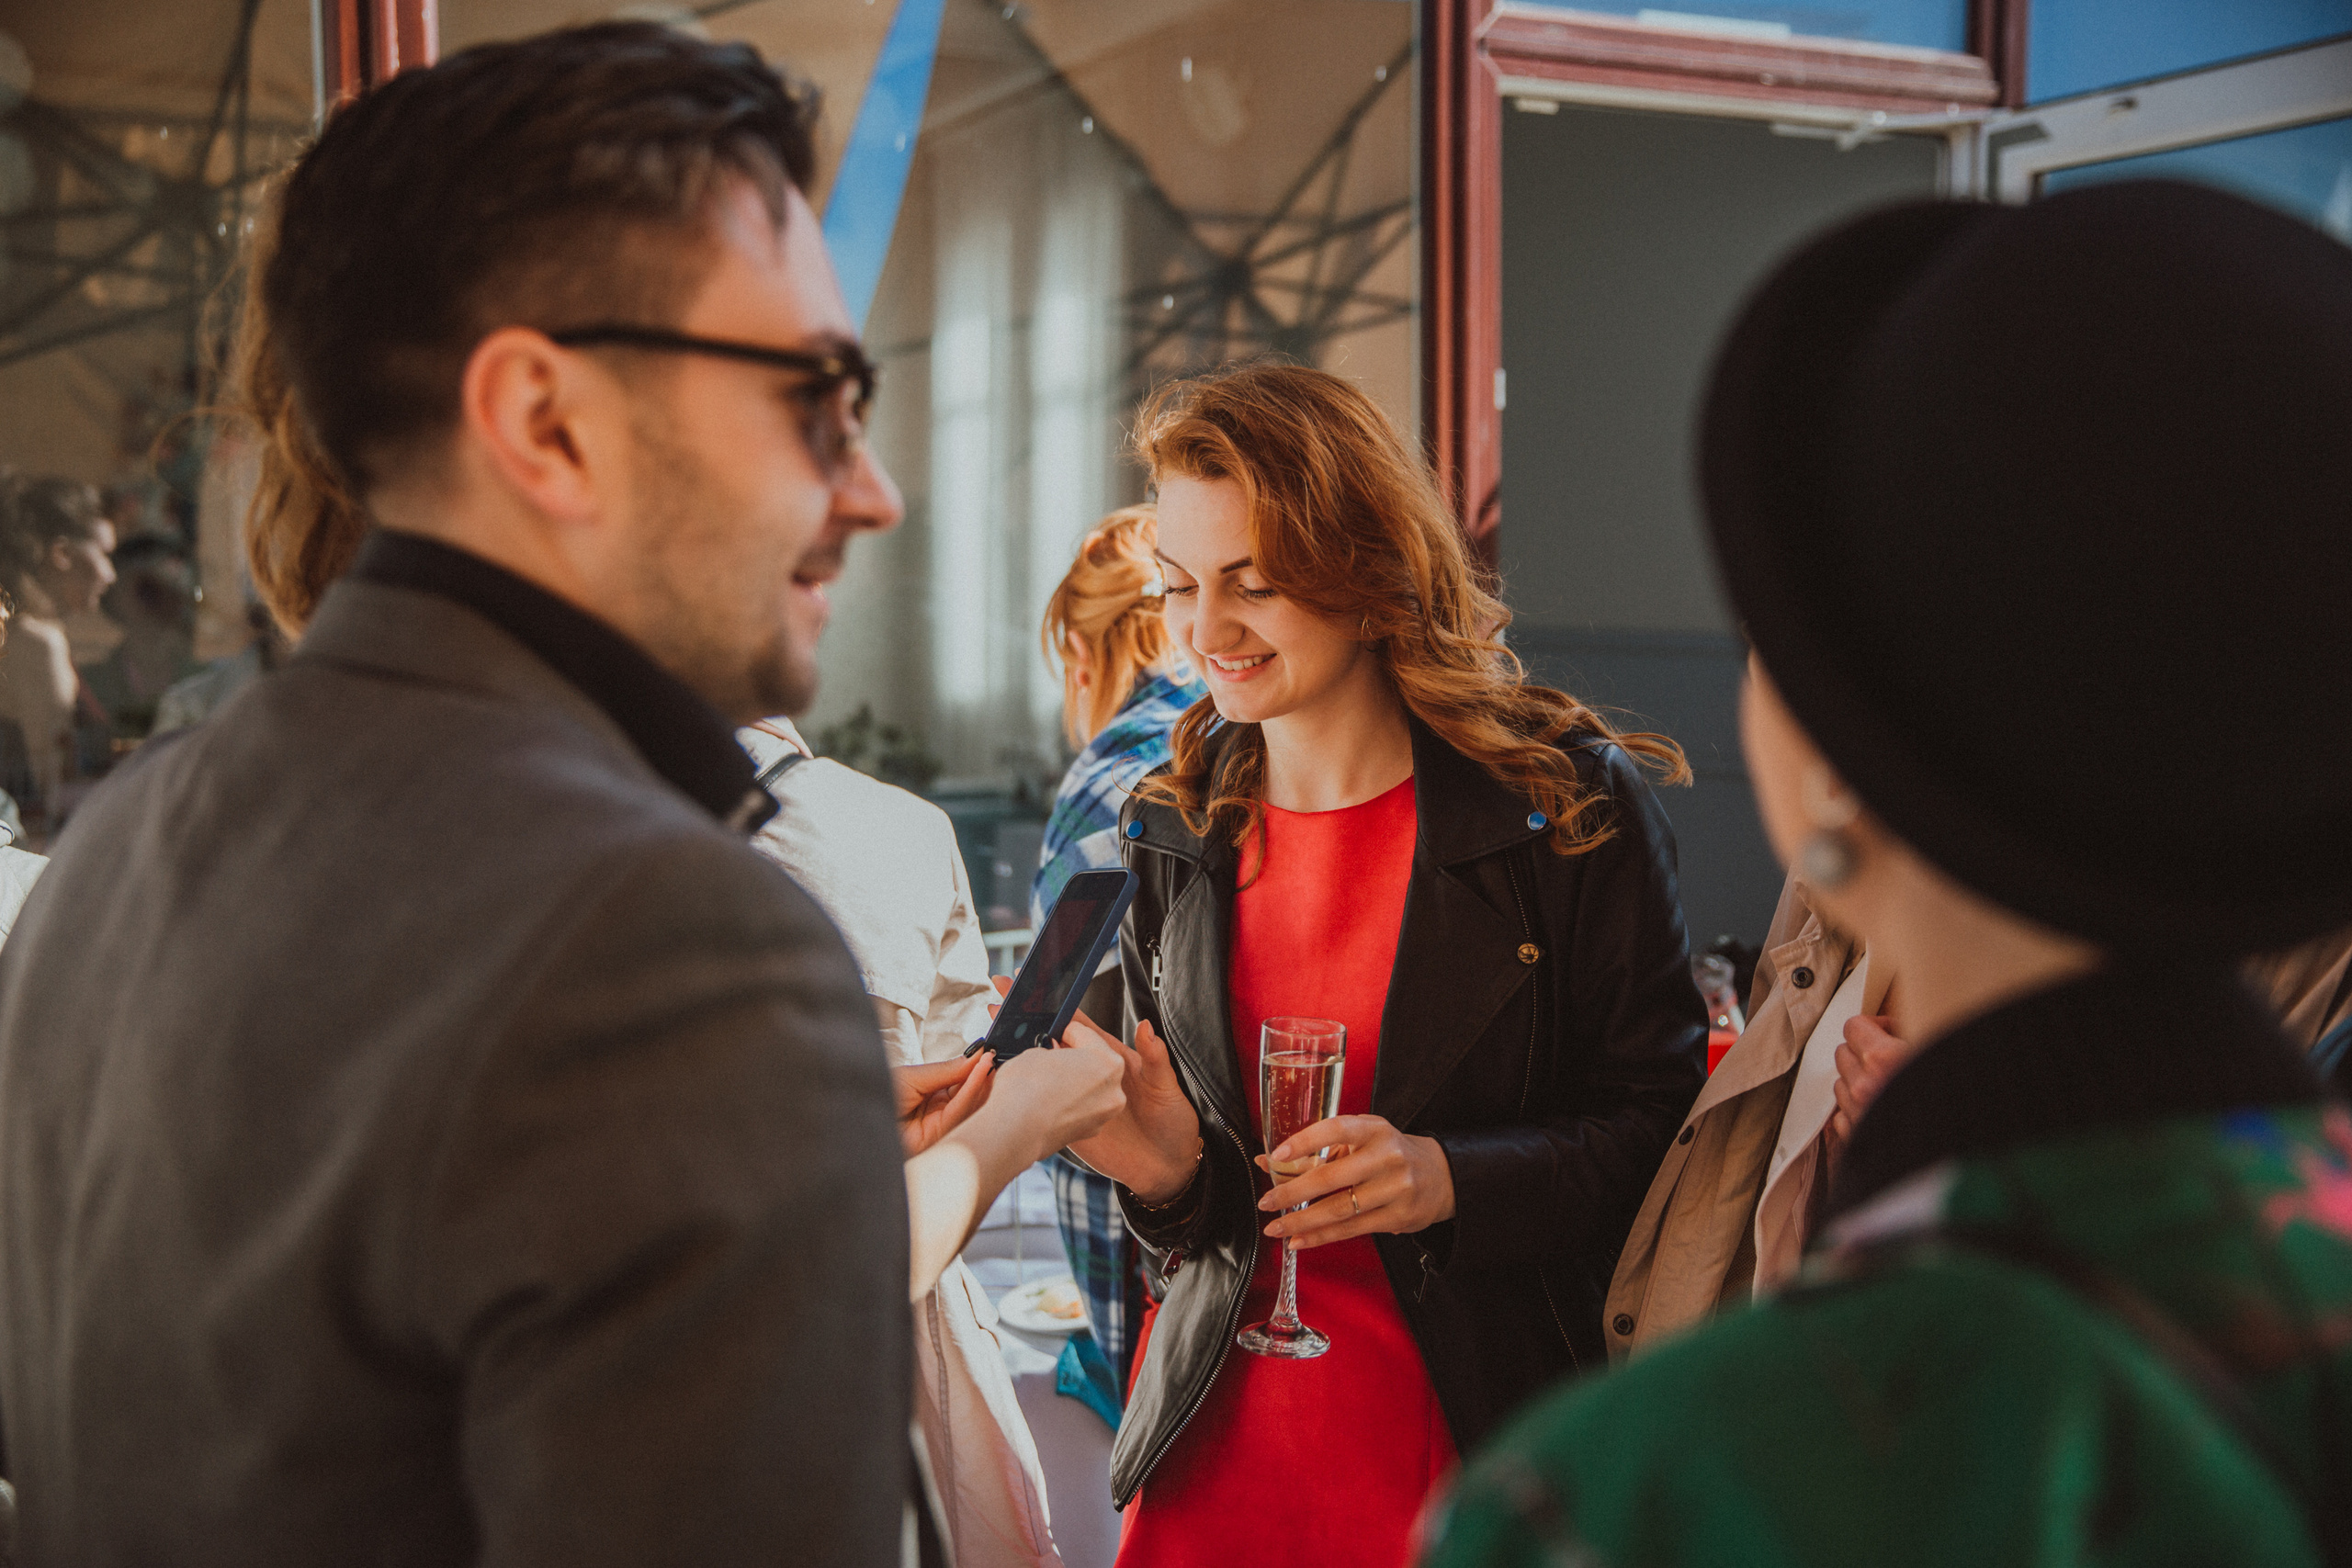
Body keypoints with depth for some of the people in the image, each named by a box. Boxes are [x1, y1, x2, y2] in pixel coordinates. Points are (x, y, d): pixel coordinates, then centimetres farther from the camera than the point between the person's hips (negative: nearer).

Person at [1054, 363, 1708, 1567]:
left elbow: (1662, 1126, -7)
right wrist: (1170, 1173, -13)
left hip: (1483, 1452, -3)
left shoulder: (1569, 806, -9)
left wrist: (1453, 1178, -23)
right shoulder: (1170, 836, 3)